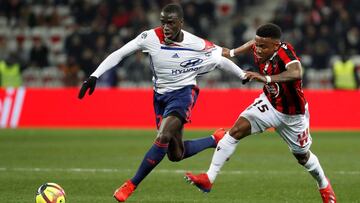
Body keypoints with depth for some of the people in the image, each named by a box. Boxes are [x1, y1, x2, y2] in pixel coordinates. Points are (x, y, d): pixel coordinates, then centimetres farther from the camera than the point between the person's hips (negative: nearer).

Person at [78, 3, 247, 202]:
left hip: (183, 93, -4)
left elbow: (221, 59, -1)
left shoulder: (197, 45, -17)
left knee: (163, 137, -28)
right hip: (160, 95, 4)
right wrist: (94, 76, -21)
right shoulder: (151, 37, -15)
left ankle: (131, 185, -16)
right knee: (176, 155, 8)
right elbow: (119, 54, -13)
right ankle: (216, 139, 34)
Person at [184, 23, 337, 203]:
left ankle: (324, 185, 47)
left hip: (292, 114, -4)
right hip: (269, 104, 4)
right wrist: (232, 52, 10)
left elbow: (296, 73, -56)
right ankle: (209, 179, -16)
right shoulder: (259, 50, -18)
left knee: (302, 156, 15)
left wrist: (266, 78, -63)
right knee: (236, 130, -17)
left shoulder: (284, 51, -35)